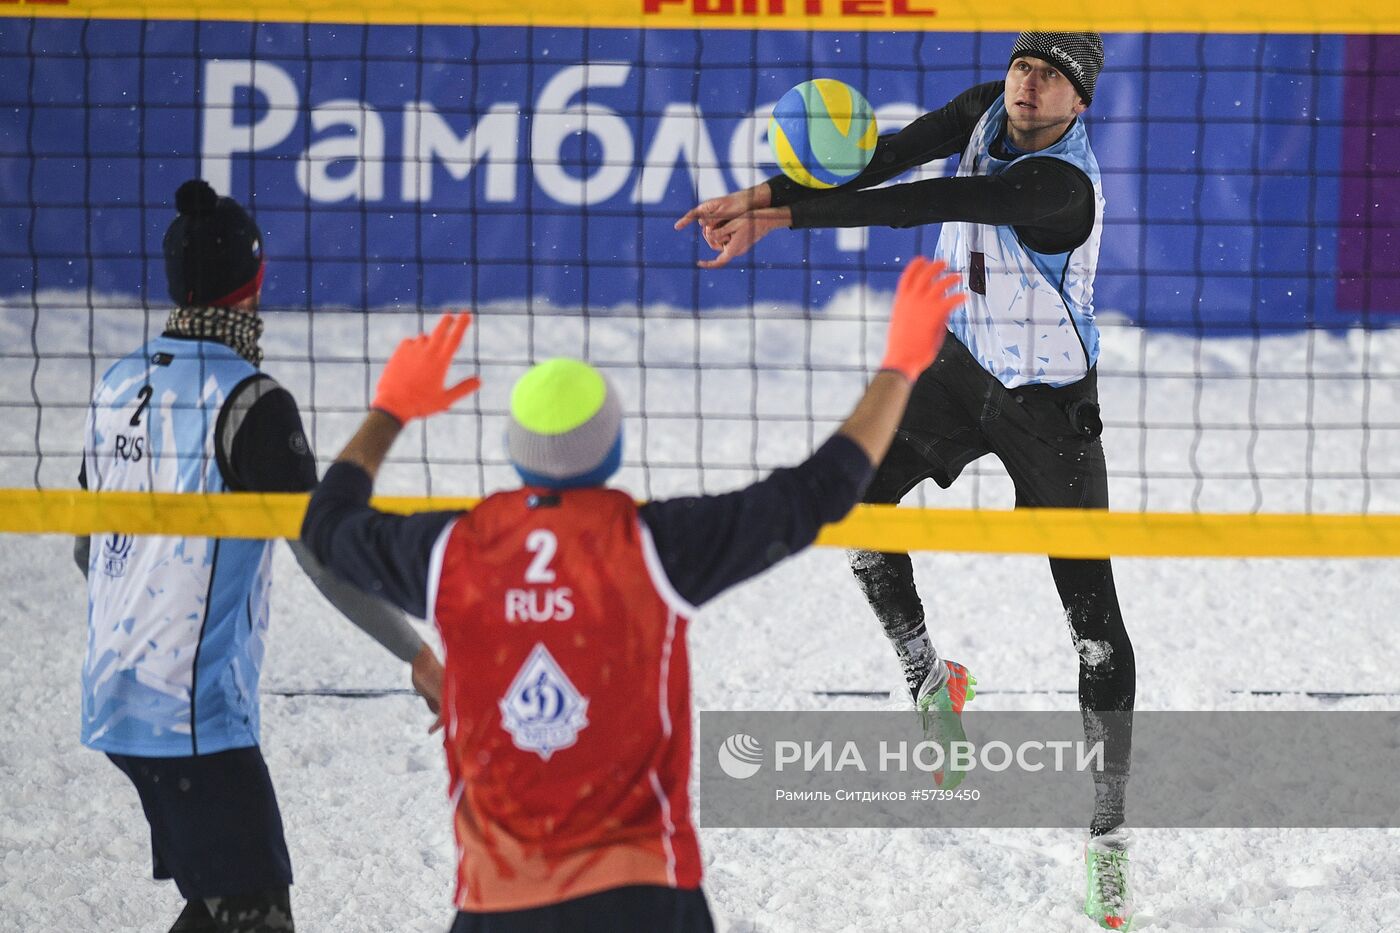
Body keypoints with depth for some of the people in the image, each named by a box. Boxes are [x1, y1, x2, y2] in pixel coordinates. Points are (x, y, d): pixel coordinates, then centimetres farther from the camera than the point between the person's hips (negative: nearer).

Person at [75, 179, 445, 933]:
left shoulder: (119, 385, 8)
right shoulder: (247, 400, -15)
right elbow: (324, 553, -18)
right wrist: (419, 657, -11)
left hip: (118, 695, 9)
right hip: (195, 710, -9)